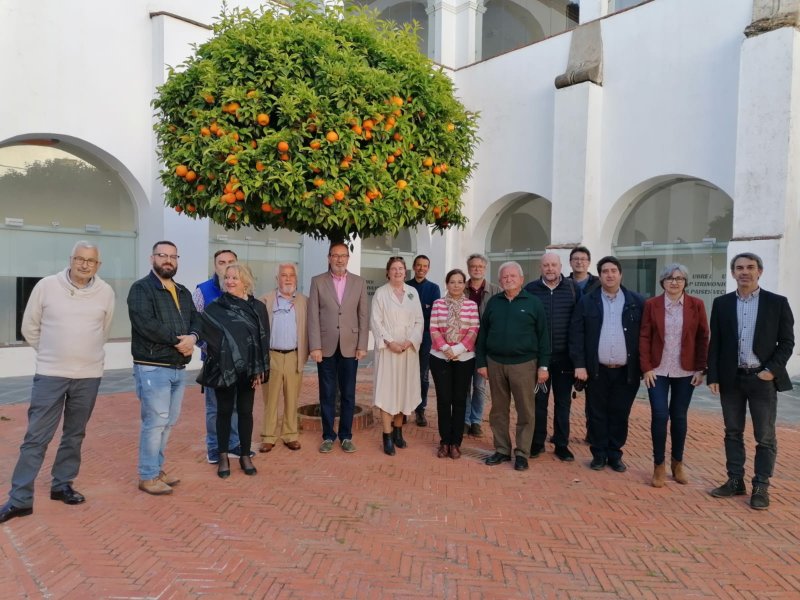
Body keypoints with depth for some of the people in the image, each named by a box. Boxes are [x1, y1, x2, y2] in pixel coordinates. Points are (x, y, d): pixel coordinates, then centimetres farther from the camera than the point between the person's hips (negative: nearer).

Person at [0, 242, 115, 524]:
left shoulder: (106, 292, -1)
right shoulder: (46, 286, -5)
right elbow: (30, 327, 6)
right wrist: (51, 353, 11)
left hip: (89, 377, 2)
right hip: (50, 375, -2)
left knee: (75, 436, 13)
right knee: (36, 437, 1)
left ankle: (62, 485, 29)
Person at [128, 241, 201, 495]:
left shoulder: (183, 292, 16)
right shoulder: (141, 289, -6)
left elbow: (196, 320, 9)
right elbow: (146, 325, -19)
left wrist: (192, 337, -13)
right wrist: (178, 340, -14)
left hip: (178, 368, 7)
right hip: (153, 368, -7)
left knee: (169, 422, 13)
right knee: (155, 422, -5)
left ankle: (157, 469, 26)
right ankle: (147, 476, 8)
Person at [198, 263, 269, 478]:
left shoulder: (258, 308, 1)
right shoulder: (215, 308, -2)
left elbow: (264, 340, 0)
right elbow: (203, 332, -3)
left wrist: (260, 369, -4)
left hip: (248, 368, 1)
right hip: (224, 368, -1)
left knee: (245, 411, 9)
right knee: (224, 411, 8)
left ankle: (245, 456, 21)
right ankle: (223, 457, 20)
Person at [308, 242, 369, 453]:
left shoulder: (359, 282, 5)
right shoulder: (318, 282, 2)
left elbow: (363, 317, 4)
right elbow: (313, 316, -2)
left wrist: (362, 346, -2)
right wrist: (315, 346, -9)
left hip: (350, 346, 1)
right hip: (326, 346, -1)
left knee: (348, 394, 8)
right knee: (327, 394, 8)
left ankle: (346, 436, 20)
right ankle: (328, 436, 20)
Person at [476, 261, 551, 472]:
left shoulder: (533, 302, -1)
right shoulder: (493, 302, 6)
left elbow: (543, 336, -2)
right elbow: (482, 334, 8)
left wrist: (543, 365, -6)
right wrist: (481, 362, 3)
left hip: (524, 364, -2)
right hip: (495, 363, 3)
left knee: (525, 411, 4)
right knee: (498, 410, 10)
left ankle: (522, 453, 17)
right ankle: (502, 450, 23)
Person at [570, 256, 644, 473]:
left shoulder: (637, 302, 2)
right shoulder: (587, 301, 1)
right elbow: (576, 335, -2)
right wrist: (579, 364, -9)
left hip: (626, 371, 1)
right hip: (596, 370, 0)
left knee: (620, 415, 9)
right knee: (597, 414, 8)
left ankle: (615, 455, 24)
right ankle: (599, 454, 22)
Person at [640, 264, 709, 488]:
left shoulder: (696, 305, 0)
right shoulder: (651, 305, -1)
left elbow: (703, 338, 1)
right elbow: (644, 337, -2)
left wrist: (701, 369, -3)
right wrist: (646, 367, -8)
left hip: (685, 371, 1)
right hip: (658, 370, -1)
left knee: (679, 417, 10)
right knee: (659, 416, -3)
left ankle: (677, 463, 27)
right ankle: (659, 465, 12)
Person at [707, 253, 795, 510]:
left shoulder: (777, 303, -1)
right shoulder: (721, 303, 4)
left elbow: (787, 341, 0)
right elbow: (715, 343, 4)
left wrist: (772, 370, -12)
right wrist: (713, 377, -1)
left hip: (763, 378, -2)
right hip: (731, 378, 2)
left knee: (765, 436, 4)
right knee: (733, 432, 10)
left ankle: (761, 487, 14)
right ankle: (735, 481, 21)